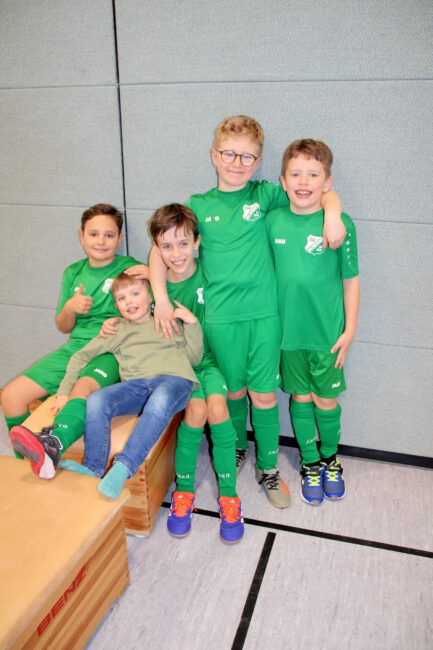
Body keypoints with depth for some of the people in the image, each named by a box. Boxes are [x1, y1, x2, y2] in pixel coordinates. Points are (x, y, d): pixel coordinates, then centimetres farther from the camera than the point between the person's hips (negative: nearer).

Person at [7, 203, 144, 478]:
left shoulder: (131, 268, 1)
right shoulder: (74, 273, 14)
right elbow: (63, 327, 17)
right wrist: (70, 308, -5)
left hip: (112, 351, -5)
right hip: (75, 347, 6)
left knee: (84, 387, -38)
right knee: (11, 394, -7)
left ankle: (51, 445, -60)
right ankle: (28, 461, 6)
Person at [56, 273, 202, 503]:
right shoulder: (117, 330, 26)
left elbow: (195, 358, 20)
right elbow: (81, 356, 21)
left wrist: (192, 323, 10)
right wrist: (65, 391, 10)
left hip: (174, 378, -2)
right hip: (136, 384, 3)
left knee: (160, 400, -39)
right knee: (96, 400, -27)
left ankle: (123, 468, -42)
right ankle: (92, 469, -20)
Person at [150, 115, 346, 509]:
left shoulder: (264, 195, 3)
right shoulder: (199, 206, 4)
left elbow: (323, 192, 8)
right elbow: (161, 249, 6)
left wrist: (332, 215, -13)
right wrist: (161, 298, -4)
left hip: (263, 313, 0)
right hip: (220, 317, 1)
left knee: (264, 394, 6)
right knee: (234, 391, 15)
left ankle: (268, 468, 26)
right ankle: (237, 448, 42)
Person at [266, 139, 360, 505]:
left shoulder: (340, 223, -10)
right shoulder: (273, 221, -3)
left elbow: (350, 280, -4)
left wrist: (350, 330, -4)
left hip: (328, 331, -2)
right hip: (287, 329, 2)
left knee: (326, 399, 12)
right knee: (300, 398, 14)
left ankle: (330, 459, 38)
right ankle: (310, 464, 34)